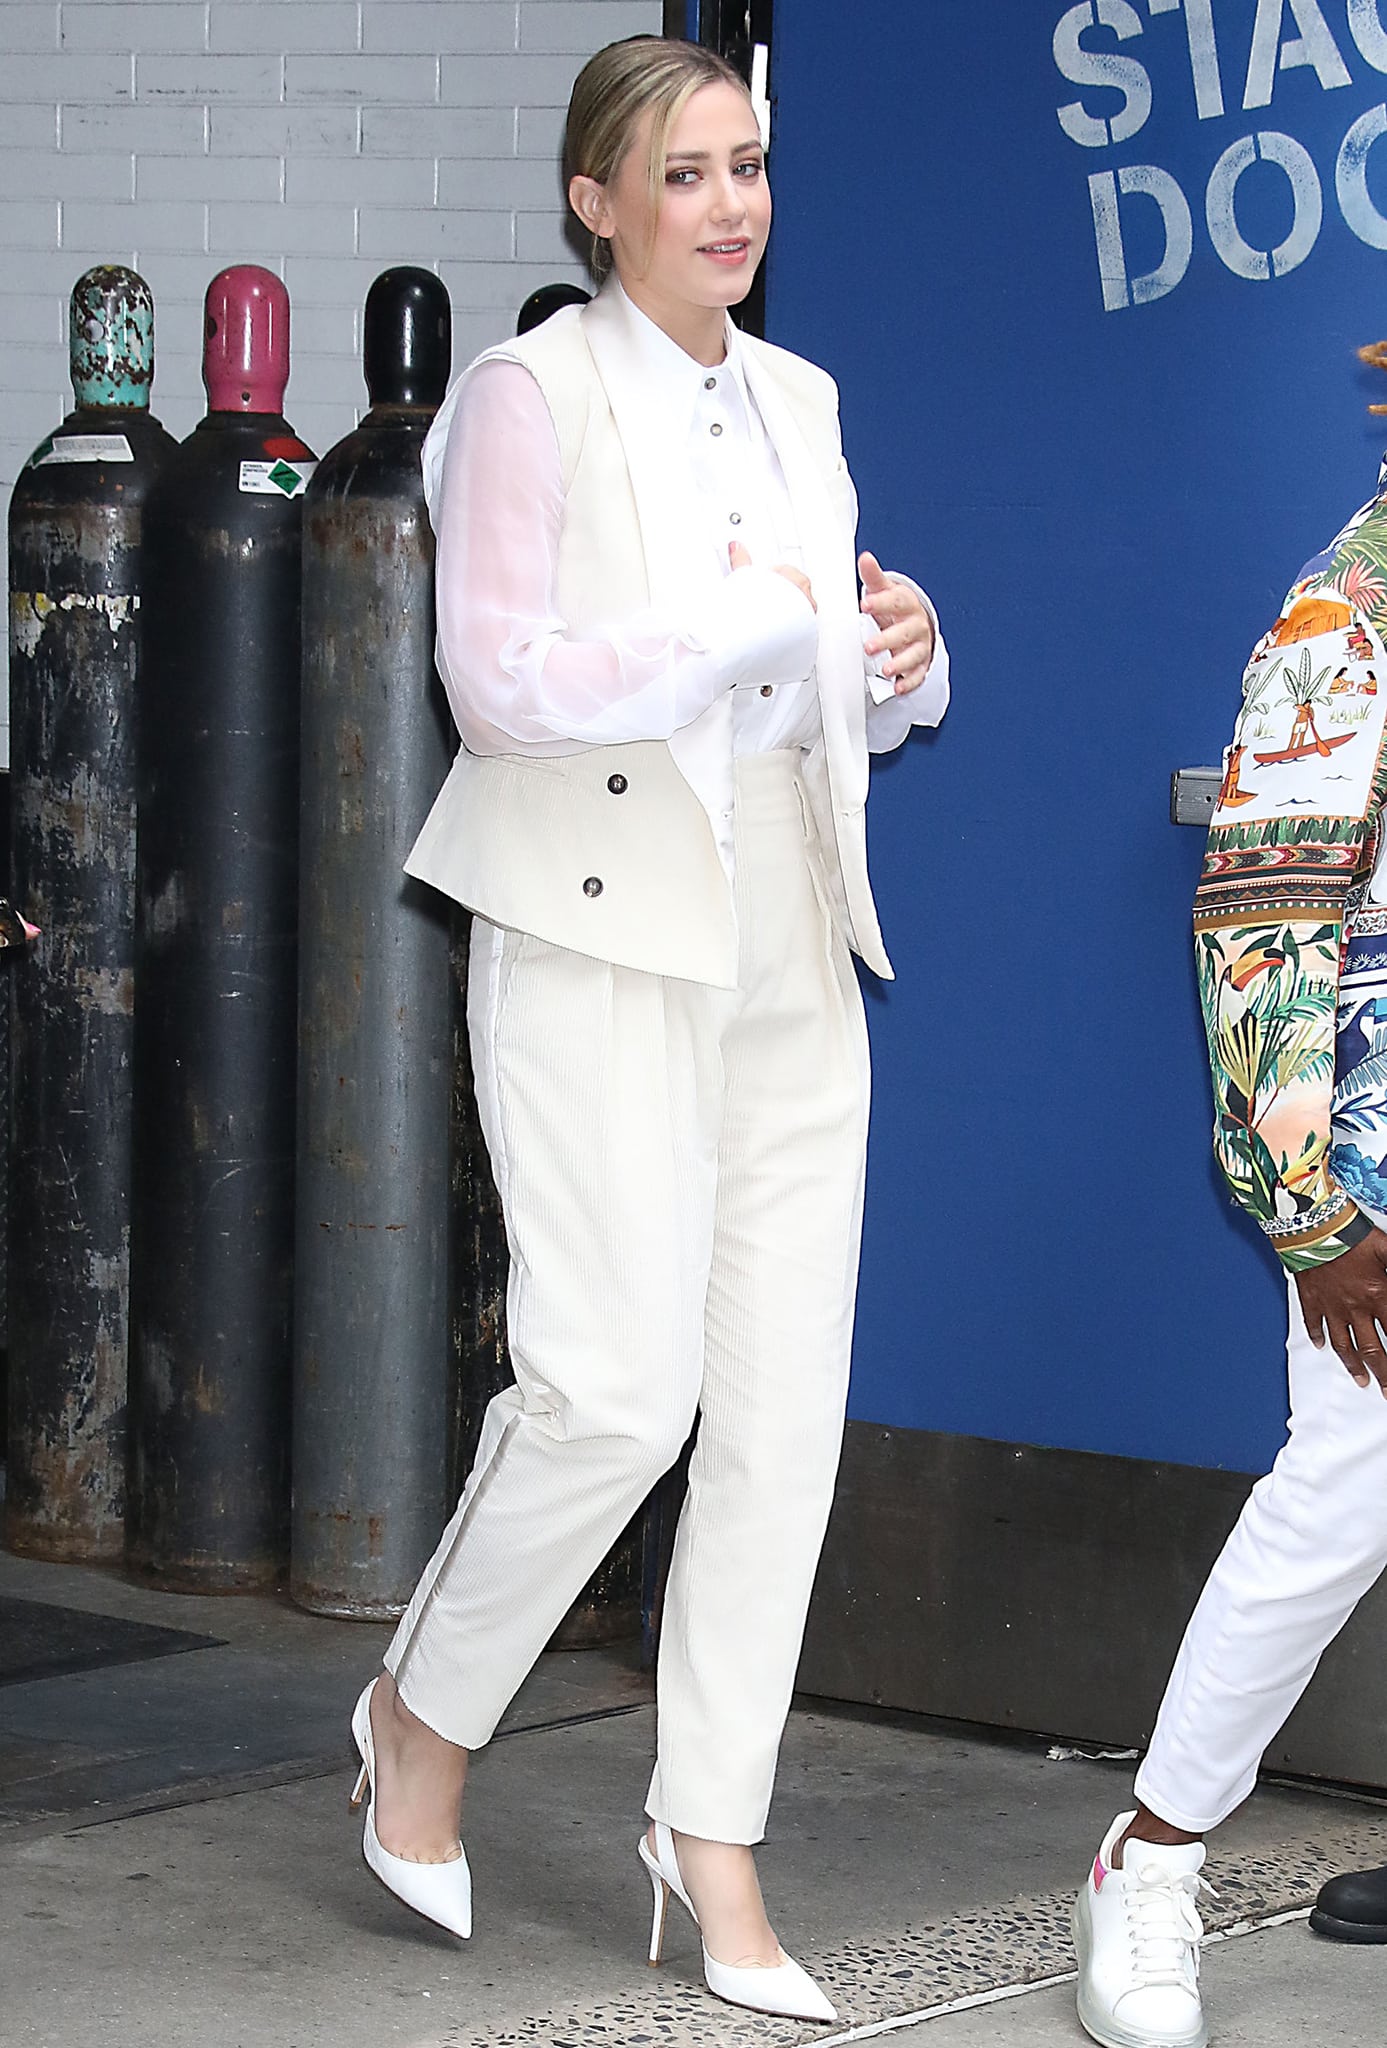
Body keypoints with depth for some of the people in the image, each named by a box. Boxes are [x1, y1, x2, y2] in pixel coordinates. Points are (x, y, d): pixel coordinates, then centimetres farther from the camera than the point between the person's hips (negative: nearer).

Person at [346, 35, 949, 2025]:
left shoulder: (796, 402, 16)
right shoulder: (532, 394, -4)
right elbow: (500, 676, -16)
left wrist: (903, 660, 2)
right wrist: (757, 620, -16)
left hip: (792, 948, 6)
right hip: (605, 941, -6)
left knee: (788, 1398, 2)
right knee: (620, 1383, -14)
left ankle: (713, 1834, 12)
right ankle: (426, 1712, 12)